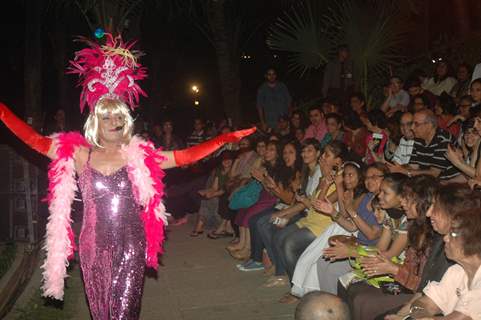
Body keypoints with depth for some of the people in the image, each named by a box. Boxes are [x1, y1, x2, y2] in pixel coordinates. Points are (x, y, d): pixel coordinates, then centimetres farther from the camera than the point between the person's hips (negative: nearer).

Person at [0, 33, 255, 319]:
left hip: (131, 247, -1)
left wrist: (225, 139, -8)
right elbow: (35, 140, -3)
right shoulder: (78, 154, 2)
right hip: (94, 248, 1)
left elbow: (185, 156, -3)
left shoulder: (140, 155, 0)